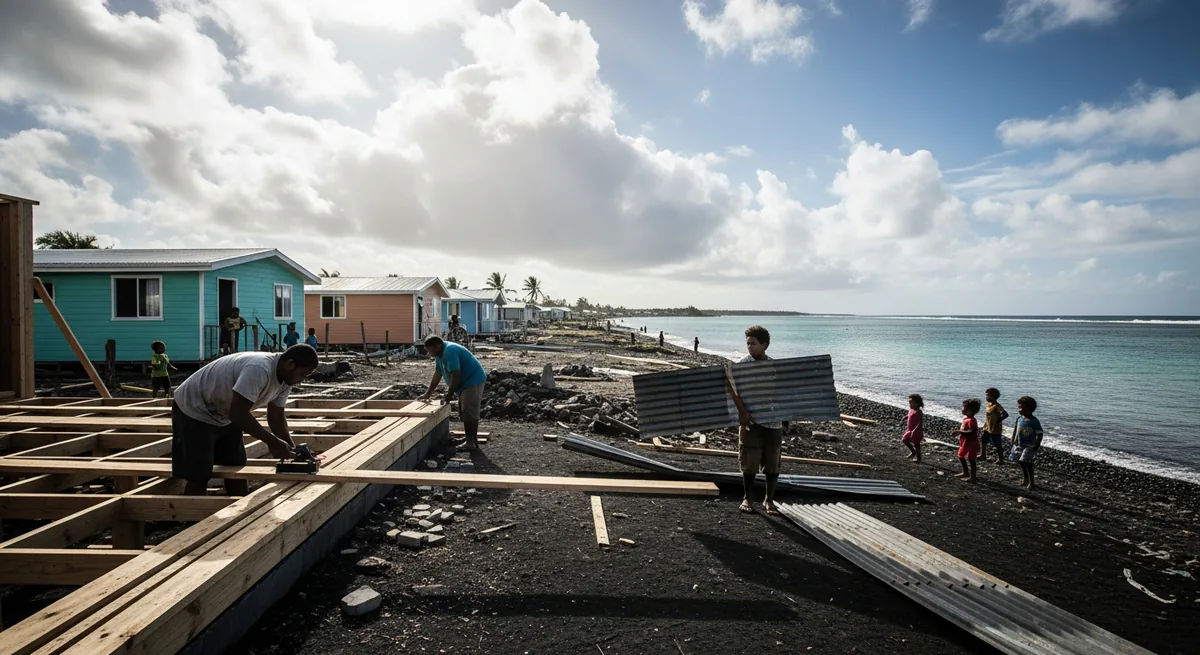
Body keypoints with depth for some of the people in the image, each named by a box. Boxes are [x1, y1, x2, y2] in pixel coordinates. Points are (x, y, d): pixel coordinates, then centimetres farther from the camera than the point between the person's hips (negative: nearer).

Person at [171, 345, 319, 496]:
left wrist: (291, 448, -11)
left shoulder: (285, 379, -8)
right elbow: (238, 413, -38)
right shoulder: (259, 369, -37)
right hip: (194, 411, -9)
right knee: (199, 477, -8)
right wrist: (272, 441, -32)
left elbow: (276, 417, 0)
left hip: (224, 415, 9)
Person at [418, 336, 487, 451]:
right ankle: (472, 440, 18)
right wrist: (428, 394, 16)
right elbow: (437, 375, 16)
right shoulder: (440, 354, 9)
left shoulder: (449, 351, -23)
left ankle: (472, 443, -7)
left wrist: (449, 395, -18)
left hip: (473, 381, -11)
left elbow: (455, 375, -26)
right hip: (465, 383, 11)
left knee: (469, 412, -11)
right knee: (464, 412, 12)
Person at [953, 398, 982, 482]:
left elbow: (971, 432, -33)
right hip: (965, 443, 10)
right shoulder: (966, 418, 6)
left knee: (971, 460, 1)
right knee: (961, 456, 19)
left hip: (971, 444, -10)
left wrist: (959, 431, -30)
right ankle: (965, 473, 34)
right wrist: (958, 432, 5)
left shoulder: (970, 420, -24)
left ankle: (972, 477, 12)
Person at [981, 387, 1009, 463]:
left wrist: (997, 421, -24)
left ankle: (1000, 459, 17)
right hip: (987, 428, 9)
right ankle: (982, 455, 27)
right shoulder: (989, 404, 4)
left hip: (995, 430, -8)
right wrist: (985, 424, 11)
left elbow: (1005, 414, -33)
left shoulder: (997, 406, -22)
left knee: (998, 445, 4)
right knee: (983, 441, 14)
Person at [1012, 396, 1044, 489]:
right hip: (1019, 445, 7)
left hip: (1029, 446, -7)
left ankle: (1031, 482, 3)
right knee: (1021, 462, 13)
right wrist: (1013, 441, 8)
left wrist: (1036, 447, -15)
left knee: (1027, 462, -11)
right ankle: (1026, 480, 29)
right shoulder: (1019, 419, 2)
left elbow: (1039, 434, -13)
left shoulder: (1034, 421, -16)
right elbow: (1015, 429, 14)